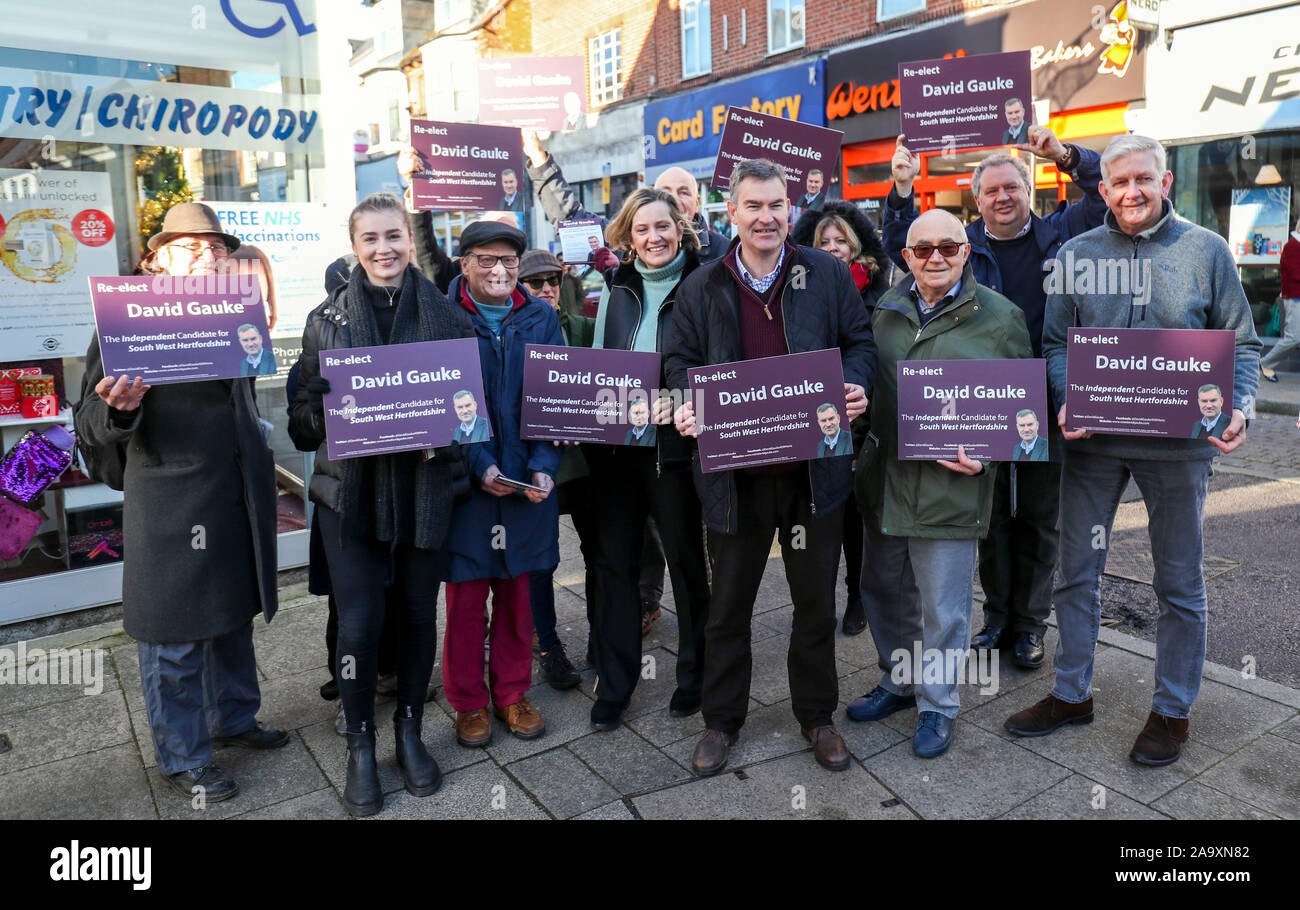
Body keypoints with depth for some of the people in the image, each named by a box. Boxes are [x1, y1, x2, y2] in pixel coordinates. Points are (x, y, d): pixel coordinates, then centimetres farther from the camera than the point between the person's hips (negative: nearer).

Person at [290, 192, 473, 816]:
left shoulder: (444, 314, 4)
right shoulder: (327, 318, 4)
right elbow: (306, 412, 5)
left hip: (426, 487, 1)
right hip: (351, 489, -1)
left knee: (419, 613, 11)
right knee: (359, 621, -1)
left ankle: (409, 730, 32)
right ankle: (360, 745, 21)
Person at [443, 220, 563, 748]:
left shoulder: (540, 318, 6)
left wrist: (543, 467, -9)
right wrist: (479, 464, -19)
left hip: (526, 480, 3)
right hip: (465, 480, -3)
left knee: (517, 592, 13)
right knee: (465, 599, 6)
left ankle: (512, 693, 30)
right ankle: (468, 703, 24)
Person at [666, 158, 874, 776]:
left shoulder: (828, 274, 3)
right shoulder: (702, 286, 4)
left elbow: (859, 342, 9)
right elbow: (680, 358, 8)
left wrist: (856, 386, -12)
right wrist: (688, 404, -12)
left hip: (814, 468, 1)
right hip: (734, 468, 0)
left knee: (816, 601, 14)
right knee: (728, 603, 12)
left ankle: (817, 715, 35)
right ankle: (722, 720, 31)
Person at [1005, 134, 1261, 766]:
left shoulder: (1206, 250, 0)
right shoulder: (1076, 253, 4)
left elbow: (1242, 342, 4)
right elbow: (1056, 342, 5)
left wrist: (1236, 408, -14)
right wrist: (1067, 401, -13)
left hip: (1177, 441, -1)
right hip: (1092, 439, 2)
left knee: (1178, 583, 10)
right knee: (1076, 572, 10)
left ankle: (1172, 709, 28)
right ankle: (1071, 693, 27)